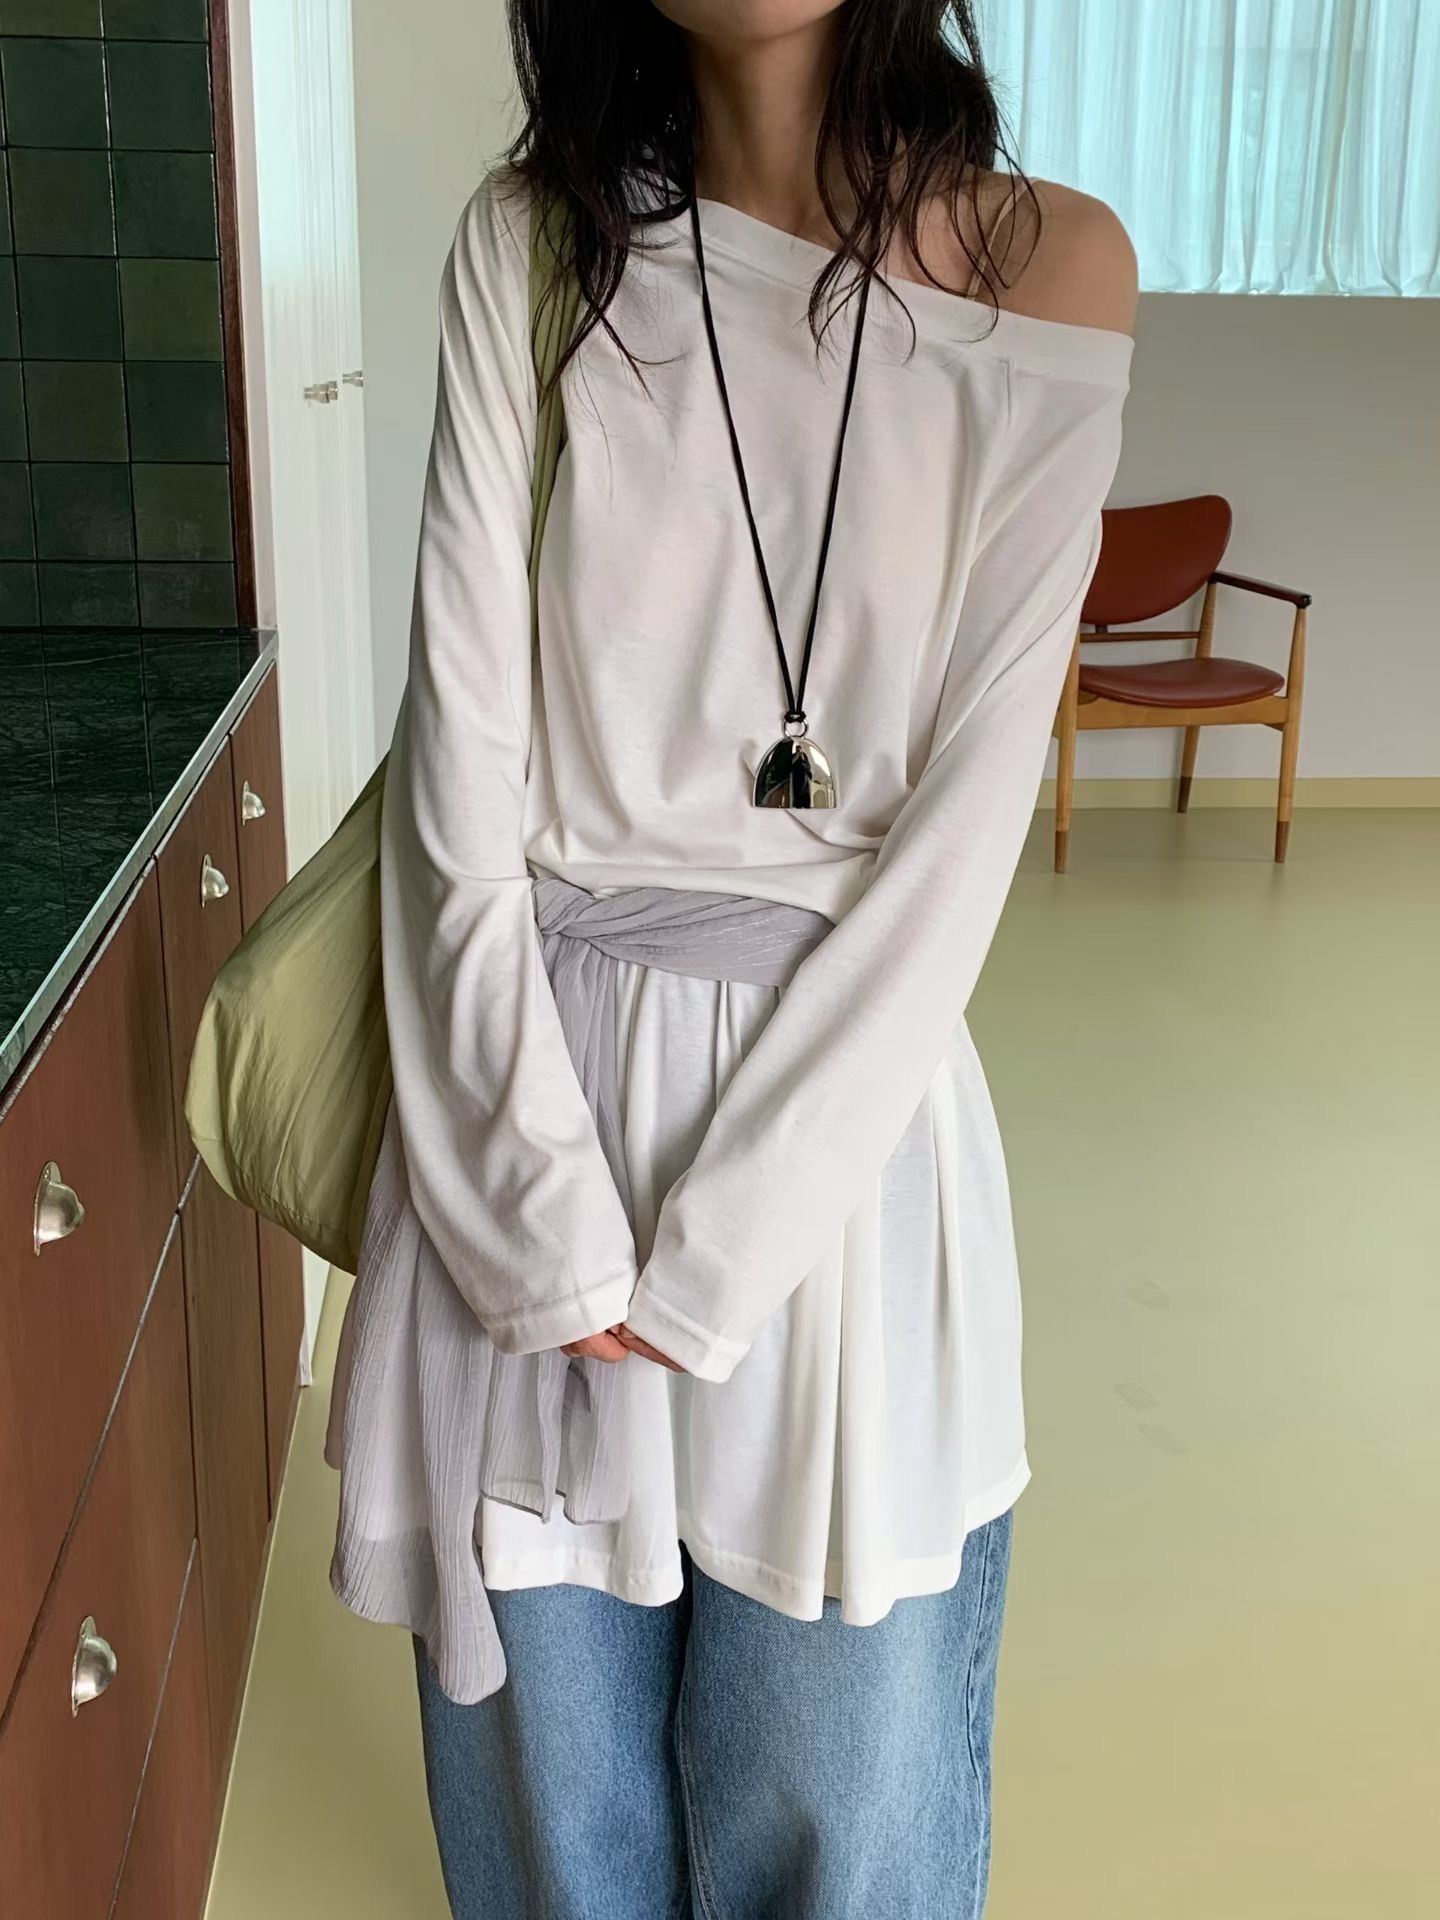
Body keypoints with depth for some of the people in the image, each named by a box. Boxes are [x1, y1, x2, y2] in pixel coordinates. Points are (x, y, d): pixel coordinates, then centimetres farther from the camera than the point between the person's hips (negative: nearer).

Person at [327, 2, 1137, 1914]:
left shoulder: (1045, 266, -4)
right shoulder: (532, 245, 0)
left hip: (849, 1095, 0)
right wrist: (540, 1208, -12)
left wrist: (721, 1244, -12)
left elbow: (969, 811, -9)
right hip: (534, 1094, 1)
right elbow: (461, 747, -6)